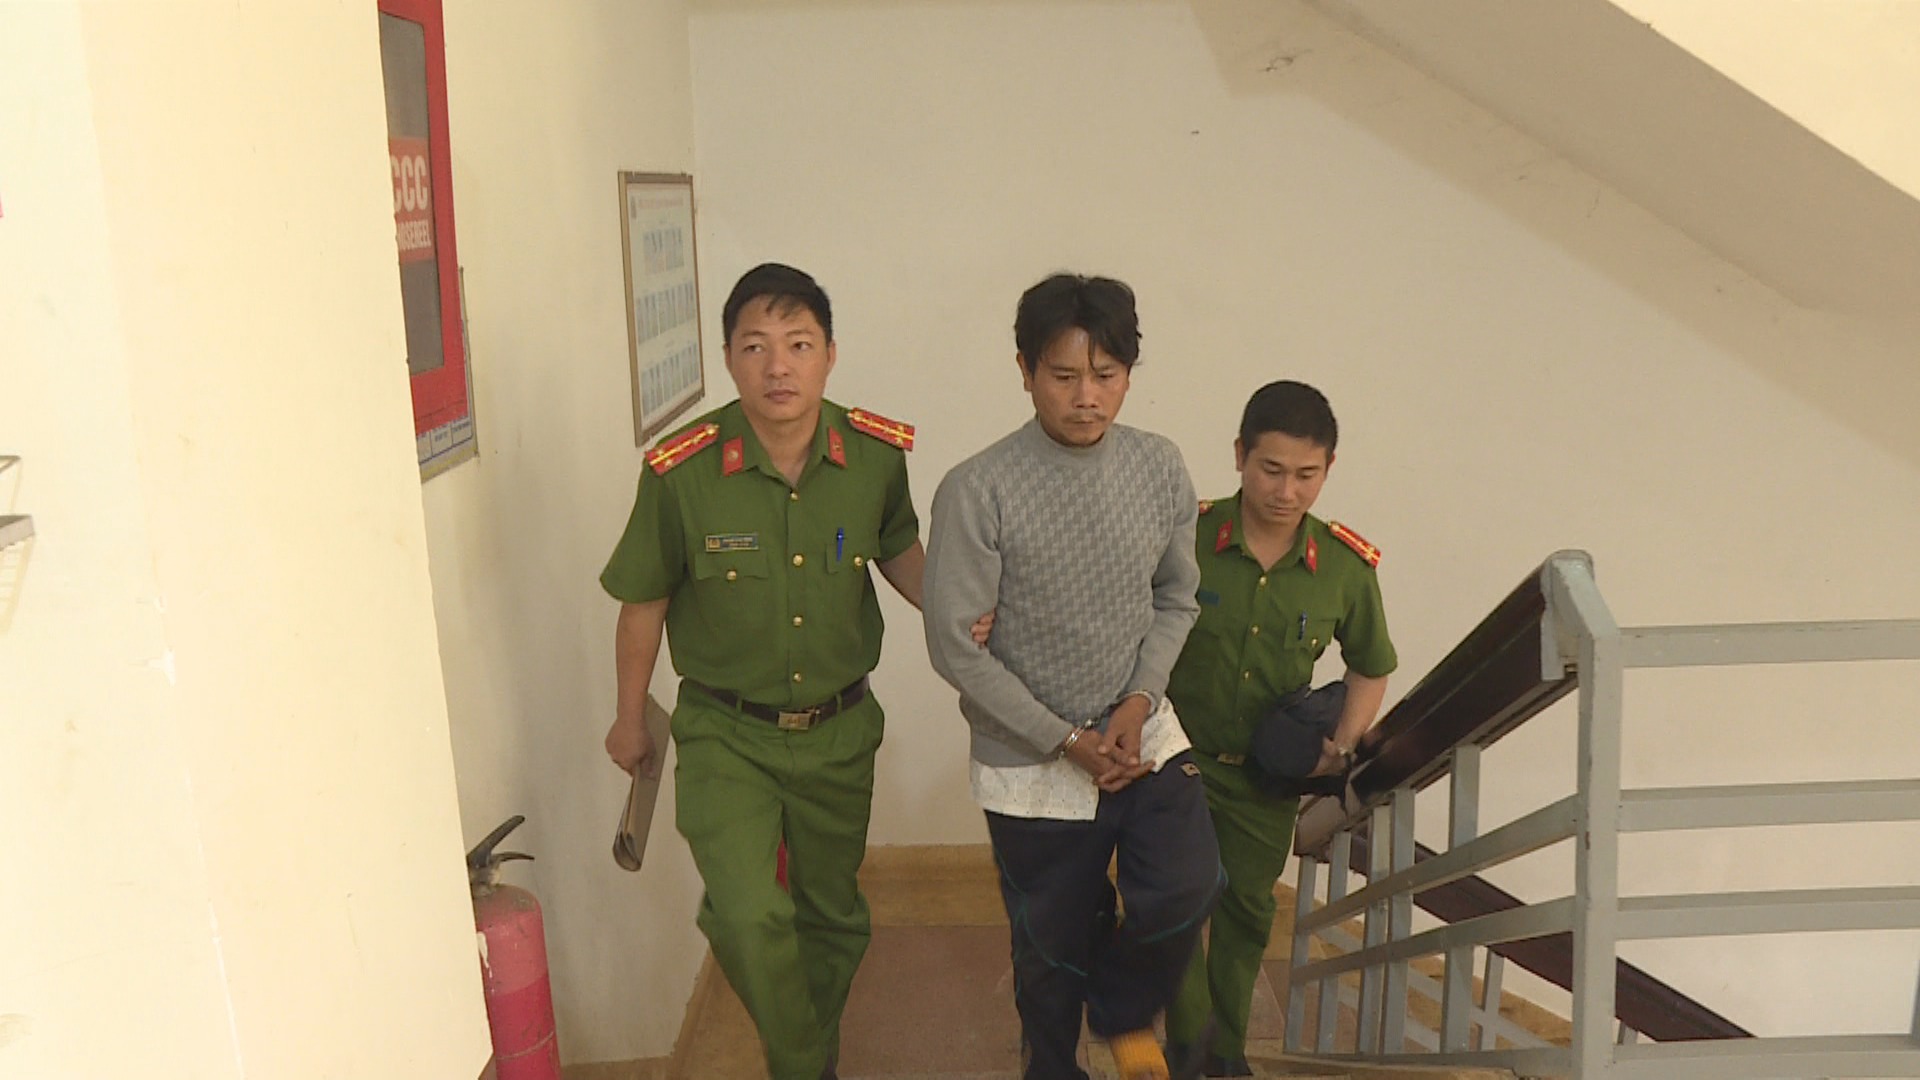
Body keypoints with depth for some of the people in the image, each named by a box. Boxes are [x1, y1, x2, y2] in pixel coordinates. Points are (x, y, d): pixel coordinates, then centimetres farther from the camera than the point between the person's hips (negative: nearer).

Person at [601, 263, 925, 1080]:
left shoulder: (877, 453, -13)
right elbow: (644, 600, -4)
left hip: (839, 728, 3)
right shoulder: (681, 472, -20)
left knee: (832, 915, 18)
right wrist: (630, 718, 7)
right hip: (726, 733, -2)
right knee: (748, 916, -19)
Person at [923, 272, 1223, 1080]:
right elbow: (956, 647, -15)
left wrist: (1141, 698, -9)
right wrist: (1066, 741, -13)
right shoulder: (977, 491, -18)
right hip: (1032, 766, -3)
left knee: (1184, 891, -14)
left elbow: (1177, 599, 7)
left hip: (1143, 736, 3)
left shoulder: (1161, 469, -4)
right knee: (1052, 951, 11)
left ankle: (1124, 1009, 20)